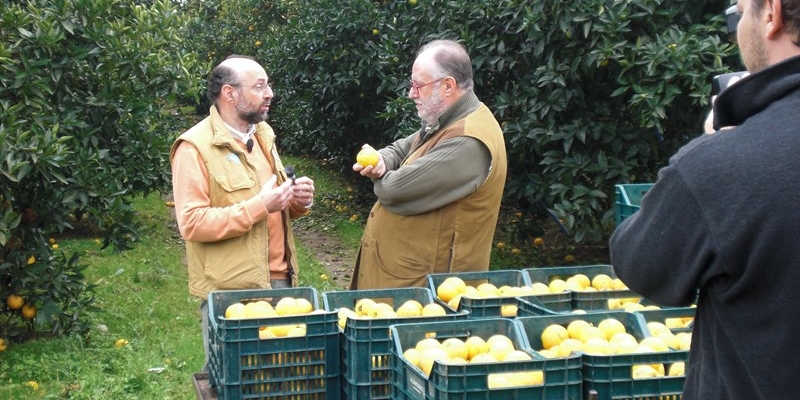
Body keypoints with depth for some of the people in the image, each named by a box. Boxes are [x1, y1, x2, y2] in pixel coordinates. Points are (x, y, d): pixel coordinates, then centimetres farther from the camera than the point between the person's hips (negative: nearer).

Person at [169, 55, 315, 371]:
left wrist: (298, 201, 0)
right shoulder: (195, 147, -13)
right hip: (230, 292, -7)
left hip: (278, 281, 7)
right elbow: (192, 224, -21)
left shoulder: (262, 135, 12)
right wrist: (259, 206, -23)